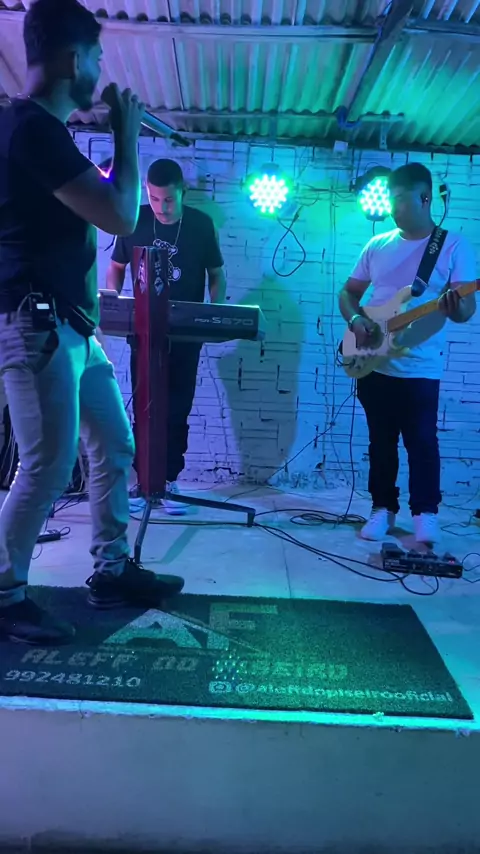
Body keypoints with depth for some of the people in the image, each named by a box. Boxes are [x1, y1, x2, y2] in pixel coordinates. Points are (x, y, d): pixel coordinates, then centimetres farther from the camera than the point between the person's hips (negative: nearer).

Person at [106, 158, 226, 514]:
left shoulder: (201, 224, -3)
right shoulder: (135, 221, -1)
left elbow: (216, 274, 4)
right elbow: (117, 267, 10)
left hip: (186, 335, 0)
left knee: (178, 410, 4)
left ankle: (170, 482, 15)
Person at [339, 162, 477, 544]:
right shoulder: (377, 245, 11)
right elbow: (348, 292, 15)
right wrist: (356, 319, -6)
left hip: (420, 368, -4)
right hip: (374, 364, 4)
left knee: (422, 442, -1)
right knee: (381, 441, 10)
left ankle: (425, 512, 16)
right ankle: (383, 508, 23)